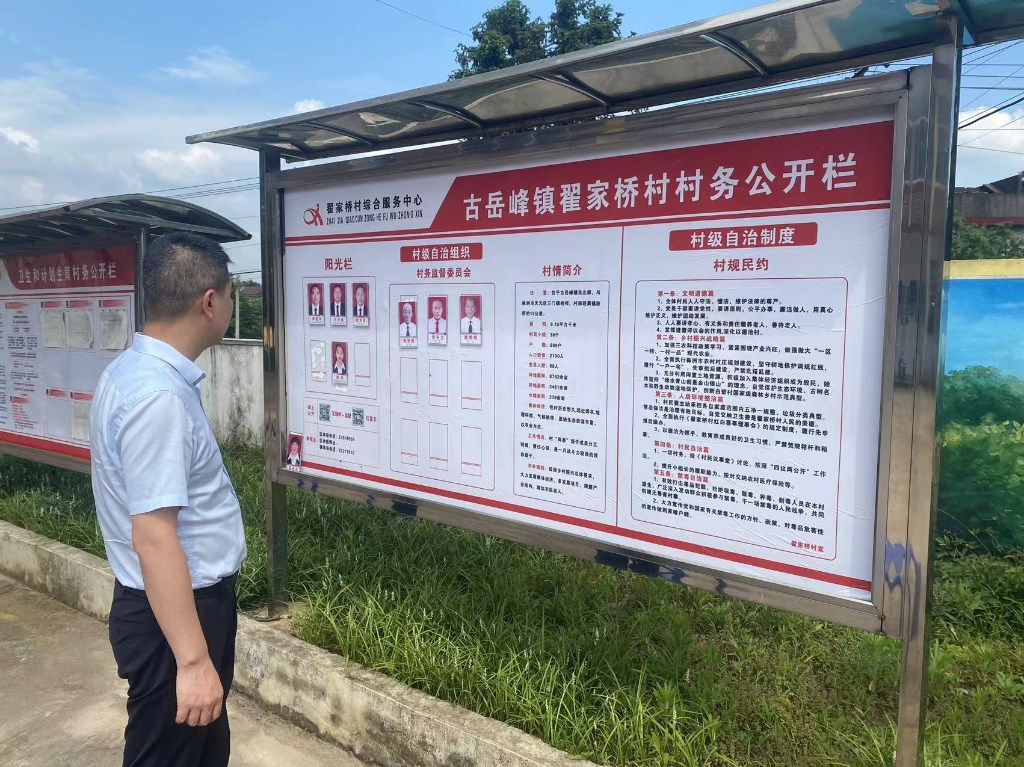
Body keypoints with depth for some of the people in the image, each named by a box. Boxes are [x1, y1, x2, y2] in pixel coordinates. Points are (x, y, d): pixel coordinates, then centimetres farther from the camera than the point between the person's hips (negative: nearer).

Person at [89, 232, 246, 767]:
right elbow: (153, 539, -29)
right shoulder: (158, 395, -28)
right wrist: (193, 660, -26)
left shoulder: (136, 370, 5)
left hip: (194, 599, 10)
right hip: (175, 613, -10)